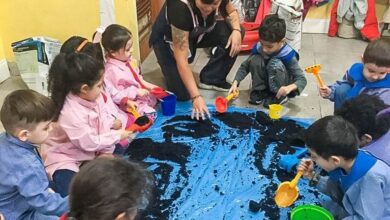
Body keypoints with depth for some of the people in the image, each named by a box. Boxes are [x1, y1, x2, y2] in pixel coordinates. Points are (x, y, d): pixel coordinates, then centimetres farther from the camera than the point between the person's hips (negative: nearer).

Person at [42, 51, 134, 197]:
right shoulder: (71, 114, -36)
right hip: (64, 158, -8)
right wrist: (116, 136, -17)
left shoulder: (94, 97, -13)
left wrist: (106, 151, -10)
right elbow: (90, 143, -27)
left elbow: (104, 120, -2)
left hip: (91, 150, 8)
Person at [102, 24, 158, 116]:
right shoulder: (111, 70, -27)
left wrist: (145, 84, 1)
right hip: (130, 102, -9)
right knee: (150, 115, -20)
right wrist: (136, 92, -25)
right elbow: (113, 94, -27)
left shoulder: (128, 59, -1)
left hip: (141, 94, 9)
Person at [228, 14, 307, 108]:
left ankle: (279, 97, -15)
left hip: (281, 89, -3)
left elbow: (302, 79, -26)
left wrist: (289, 88, -47)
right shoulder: (258, 48, -17)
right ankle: (259, 91, -6)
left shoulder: (288, 55, -27)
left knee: (275, 63, -33)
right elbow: (245, 66, -9)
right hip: (266, 83, 4)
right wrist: (235, 83, -23)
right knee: (255, 59, -23)